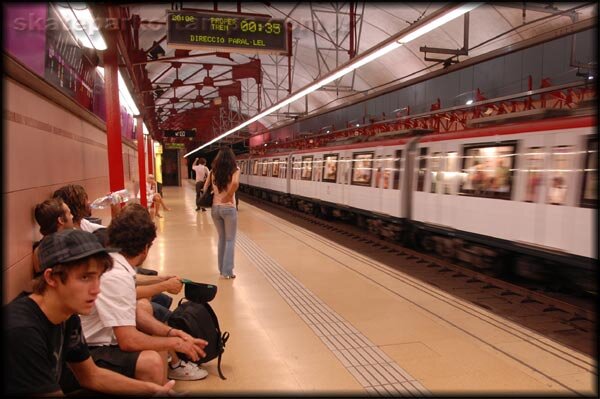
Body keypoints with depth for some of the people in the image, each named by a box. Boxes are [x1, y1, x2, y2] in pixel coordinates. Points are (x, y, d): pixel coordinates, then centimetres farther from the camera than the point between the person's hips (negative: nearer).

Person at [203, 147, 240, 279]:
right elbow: (235, 183, -25)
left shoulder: (213, 171, 5)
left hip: (215, 208, 5)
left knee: (221, 238, 18)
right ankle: (227, 271, 5)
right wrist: (228, 197, -13)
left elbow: (205, 188, 4)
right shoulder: (234, 169, -7)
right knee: (230, 240, 6)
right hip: (228, 208, -5)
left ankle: (222, 269, 23)